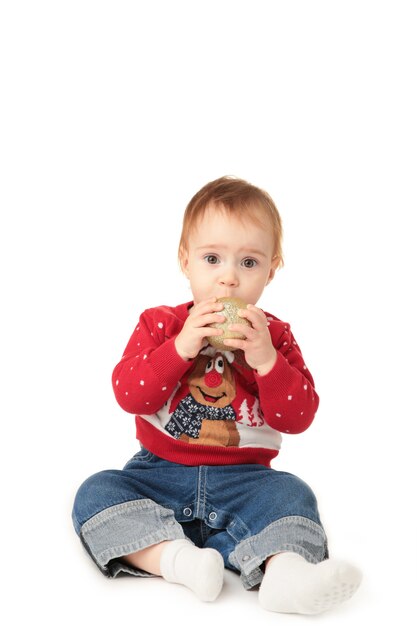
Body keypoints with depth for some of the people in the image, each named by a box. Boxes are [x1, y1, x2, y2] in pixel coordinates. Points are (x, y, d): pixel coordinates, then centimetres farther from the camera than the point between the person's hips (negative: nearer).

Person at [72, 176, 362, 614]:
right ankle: (175, 558, -40)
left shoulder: (274, 335, 2)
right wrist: (181, 347, -24)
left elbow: (299, 417, -7)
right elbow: (128, 394, -12)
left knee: (291, 493, -26)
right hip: (160, 472, 0)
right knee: (96, 493, -22)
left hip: (243, 479, 0)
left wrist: (267, 361, -23)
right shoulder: (159, 324, 1)